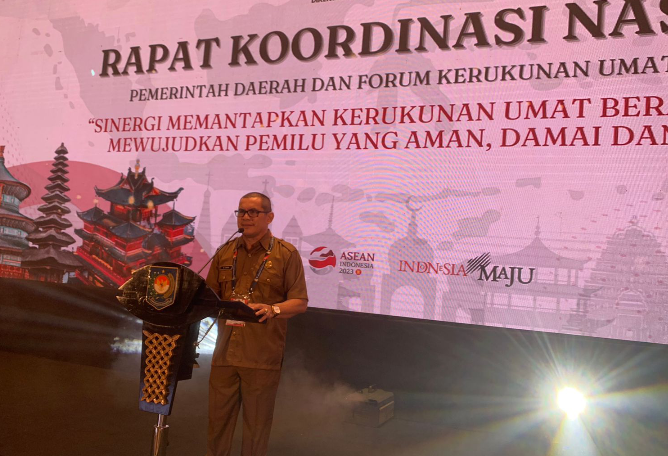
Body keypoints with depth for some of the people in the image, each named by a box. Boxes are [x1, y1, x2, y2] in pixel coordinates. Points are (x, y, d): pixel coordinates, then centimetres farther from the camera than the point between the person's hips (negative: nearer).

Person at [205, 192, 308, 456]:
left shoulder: (286, 254, 0)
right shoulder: (226, 253, 13)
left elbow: (300, 302, -4)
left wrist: (273, 309, -22)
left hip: (263, 357, -4)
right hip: (225, 352, 4)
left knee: (256, 425, 6)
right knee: (218, 419, 10)